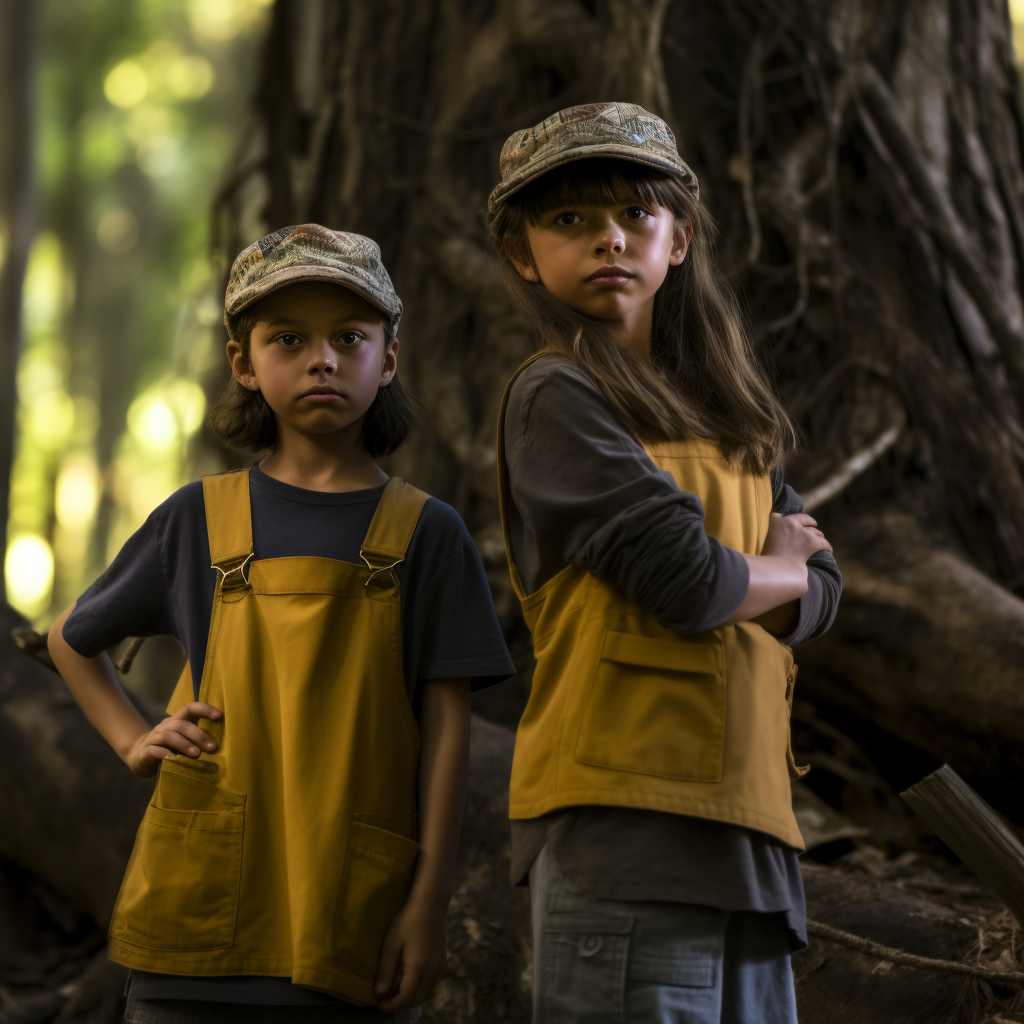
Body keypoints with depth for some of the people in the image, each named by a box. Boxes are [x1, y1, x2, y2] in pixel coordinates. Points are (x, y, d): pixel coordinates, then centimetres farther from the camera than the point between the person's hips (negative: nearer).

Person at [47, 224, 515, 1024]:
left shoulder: (426, 533, 6)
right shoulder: (200, 518, 10)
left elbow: (446, 724, 2)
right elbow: (73, 640, 25)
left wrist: (430, 902, -5)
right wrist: (134, 741, 8)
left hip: (354, 913, -1)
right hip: (201, 908, 1)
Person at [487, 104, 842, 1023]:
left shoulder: (724, 417, 21)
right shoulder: (557, 397, -4)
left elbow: (819, 594, 14)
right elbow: (687, 580, -14)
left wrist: (727, 577, -5)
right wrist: (774, 569, 7)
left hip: (743, 822, 8)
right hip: (626, 812, -7)